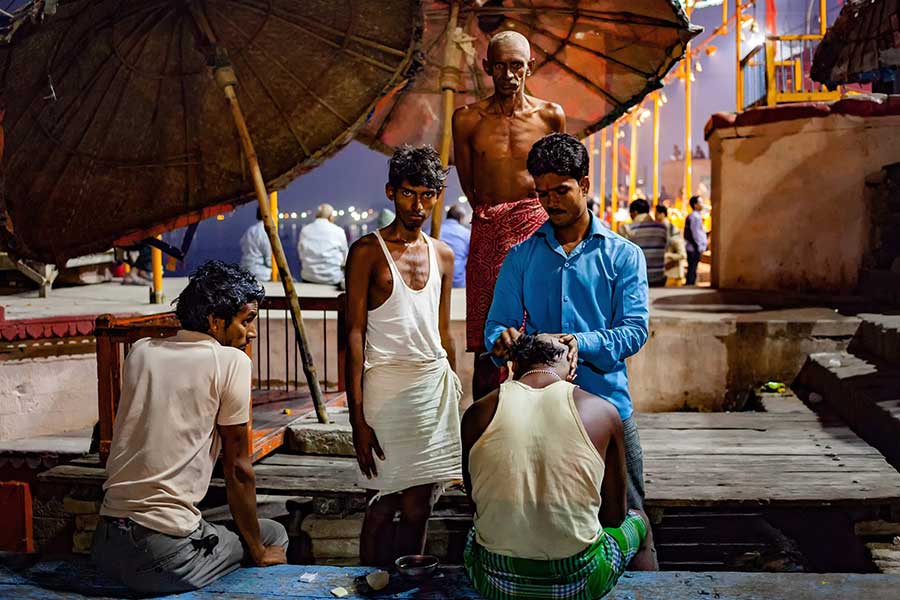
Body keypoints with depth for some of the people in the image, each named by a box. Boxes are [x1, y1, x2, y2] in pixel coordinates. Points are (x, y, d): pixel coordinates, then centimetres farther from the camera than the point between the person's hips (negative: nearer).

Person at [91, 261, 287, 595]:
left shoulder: (140, 351, 7)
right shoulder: (231, 361, -9)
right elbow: (238, 469, -5)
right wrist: (258, 553, 4)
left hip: (104, 544, 7)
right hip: (163, 557, -6)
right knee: (274, 535, 17)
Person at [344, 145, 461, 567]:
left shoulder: (442, 255, 13)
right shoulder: (368, 251, -3)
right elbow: (355, 334, -7)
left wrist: (453, 390, 17)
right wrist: (358, 418, -12)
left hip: (436, 384, 5)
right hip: (388, 385, -4)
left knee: (420, 505, 7)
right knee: (386, 502, 0)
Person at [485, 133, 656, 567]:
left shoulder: (623, 255, 3)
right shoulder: (521, 257, 9)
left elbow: (636, 328, -7)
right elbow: (496, 325, 3)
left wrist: (585, 344, -26)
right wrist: (503, 340, -22)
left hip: (608, 405, -1)